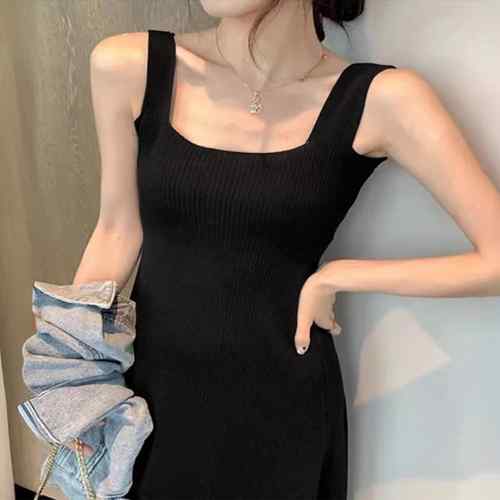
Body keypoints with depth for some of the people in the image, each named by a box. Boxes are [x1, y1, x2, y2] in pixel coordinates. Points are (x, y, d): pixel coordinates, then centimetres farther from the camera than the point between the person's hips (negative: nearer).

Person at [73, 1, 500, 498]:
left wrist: (335, 278, -13)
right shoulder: (127, 68, -8)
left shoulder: (380, 100, -14)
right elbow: (118, 229, 3)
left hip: (280, 401, -2)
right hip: (145, 383, 3)